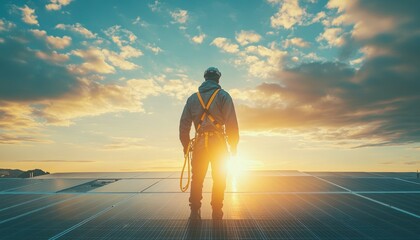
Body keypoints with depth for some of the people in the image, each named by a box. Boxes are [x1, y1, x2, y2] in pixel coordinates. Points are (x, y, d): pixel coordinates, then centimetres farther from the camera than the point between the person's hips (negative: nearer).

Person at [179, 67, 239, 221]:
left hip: (199, 143, 3)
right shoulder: (223, 95, 3)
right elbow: (232, 123, -6)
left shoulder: (193, 98, 13)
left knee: (197, 180, 12)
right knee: (219, 180, 9)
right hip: (218, 143, -2)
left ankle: (194, 213, 13)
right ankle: (216, 213, 12)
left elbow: (184, 124, 9)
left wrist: (185, 145, 15)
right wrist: (233, 146, 0)